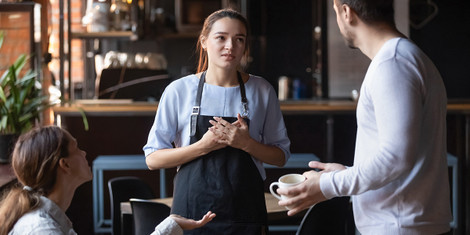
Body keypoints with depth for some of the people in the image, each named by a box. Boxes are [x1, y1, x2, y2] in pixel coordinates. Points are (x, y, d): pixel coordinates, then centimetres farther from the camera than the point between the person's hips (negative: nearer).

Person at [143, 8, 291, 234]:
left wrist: (246, 143, -12)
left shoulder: (261, 91, 3)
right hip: (192, 210, -1)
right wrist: (204, 146, -15)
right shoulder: (179, 90, -1)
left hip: (245, 212, 1)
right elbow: (153, 158, -2)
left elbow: (280, 156, 6)